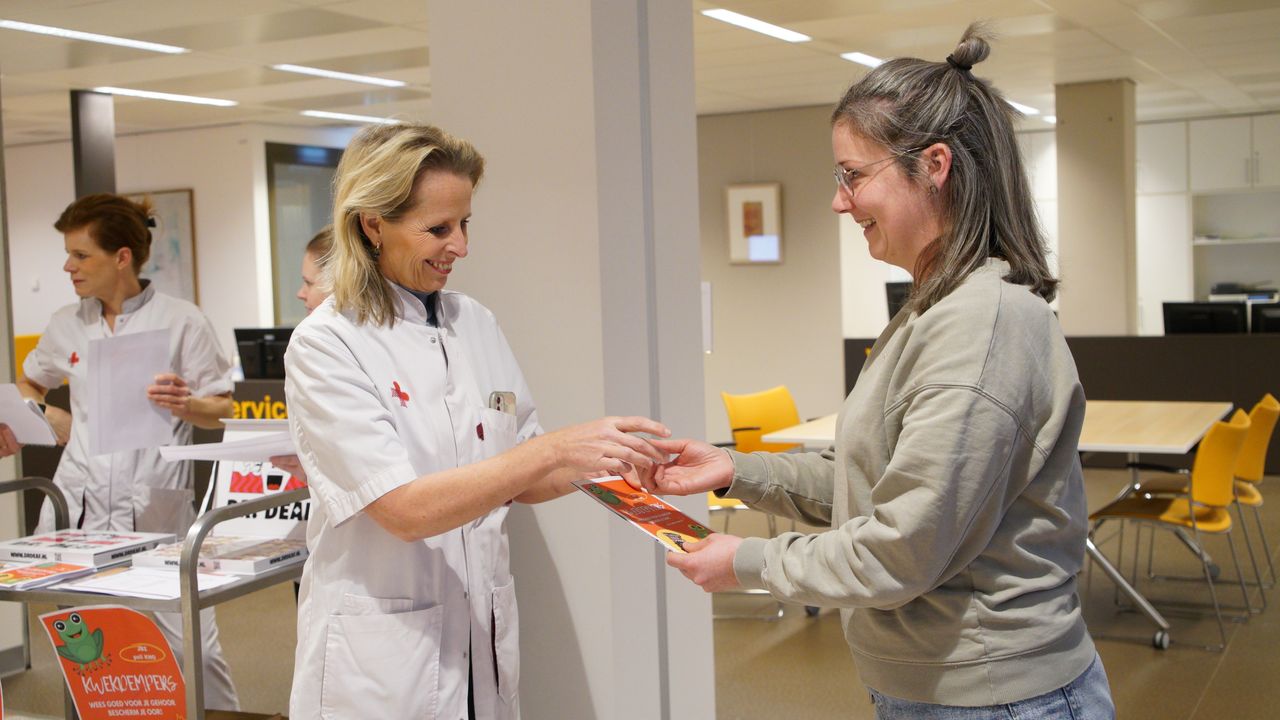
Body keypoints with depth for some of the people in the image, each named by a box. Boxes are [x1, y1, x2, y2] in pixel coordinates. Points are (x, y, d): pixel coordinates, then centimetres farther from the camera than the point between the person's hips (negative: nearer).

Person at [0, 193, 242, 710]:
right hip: (78, 507, 4)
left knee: (189, 646, -5)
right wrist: (50, 418, 8)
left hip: (157, 507, -4)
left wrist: (185, 406, -20)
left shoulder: (181, 321, -1)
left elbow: (222, 410, 1)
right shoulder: (66, 325, 12)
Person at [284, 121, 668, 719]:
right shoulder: (325, 345, -12)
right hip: (382, 656, -5)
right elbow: (405, 508, -20)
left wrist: (601, 461, -8)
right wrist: (556, 450, -26)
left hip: (485, 639, 5)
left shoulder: (475, 323, 4)